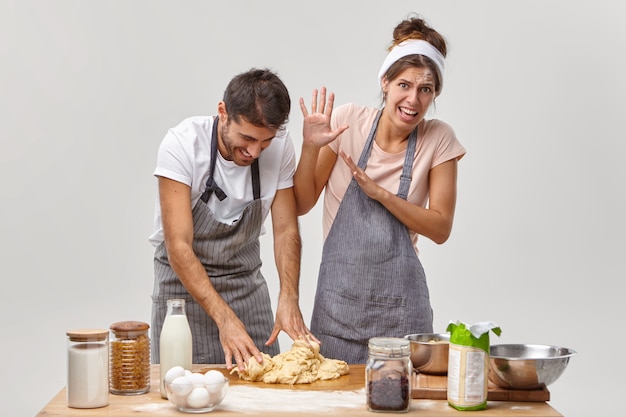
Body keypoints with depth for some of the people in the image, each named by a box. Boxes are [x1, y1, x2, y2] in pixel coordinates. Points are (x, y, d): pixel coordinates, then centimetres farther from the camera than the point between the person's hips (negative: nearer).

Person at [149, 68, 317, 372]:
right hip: (185, 280, -3)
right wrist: (224, 318, -34)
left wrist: (289, 298, -22)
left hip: (246, 280, 3)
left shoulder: (280, 146, -13)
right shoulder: (183, 144, -24)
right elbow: (178, 247, -26)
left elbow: (286, 230, -6)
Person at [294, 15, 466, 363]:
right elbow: (302, 205, 0)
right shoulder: (347, 122, -4)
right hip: (339, 296, 0)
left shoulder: (439, 139, -3)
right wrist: (311, 147, -15)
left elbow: (441, 229, -4)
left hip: (399, 302, 0)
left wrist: (381, 193, -16)